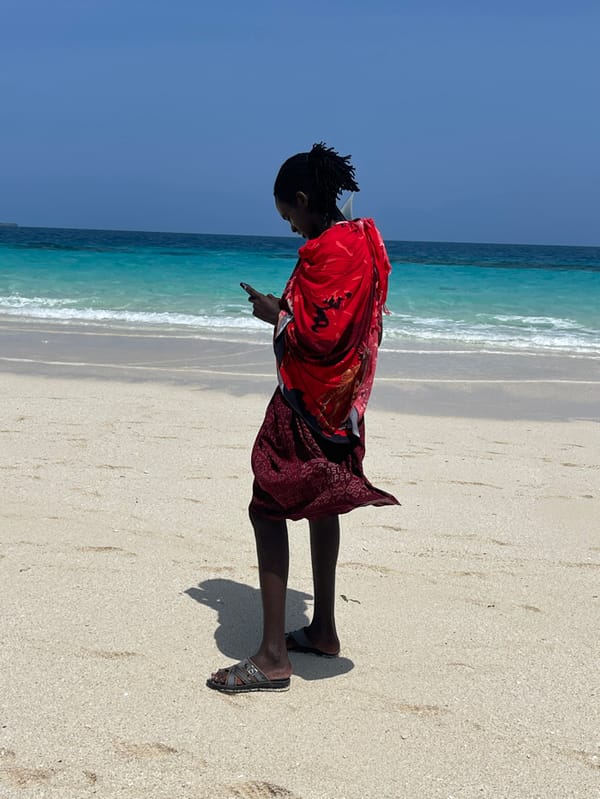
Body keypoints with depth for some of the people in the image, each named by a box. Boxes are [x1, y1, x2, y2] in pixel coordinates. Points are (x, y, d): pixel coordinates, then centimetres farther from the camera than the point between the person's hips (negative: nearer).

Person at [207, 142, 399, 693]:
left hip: (309, 400, -10)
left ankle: (273, 658, -4)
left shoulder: (329, 250, -19)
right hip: (340, 399, 10)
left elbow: (319, 334, -24)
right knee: (320, 506, 18)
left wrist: (275, 314, -8)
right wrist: (284, 307, 9)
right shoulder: (365, 238, 10)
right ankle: (323, 631, 30)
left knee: (268, 510, -6)